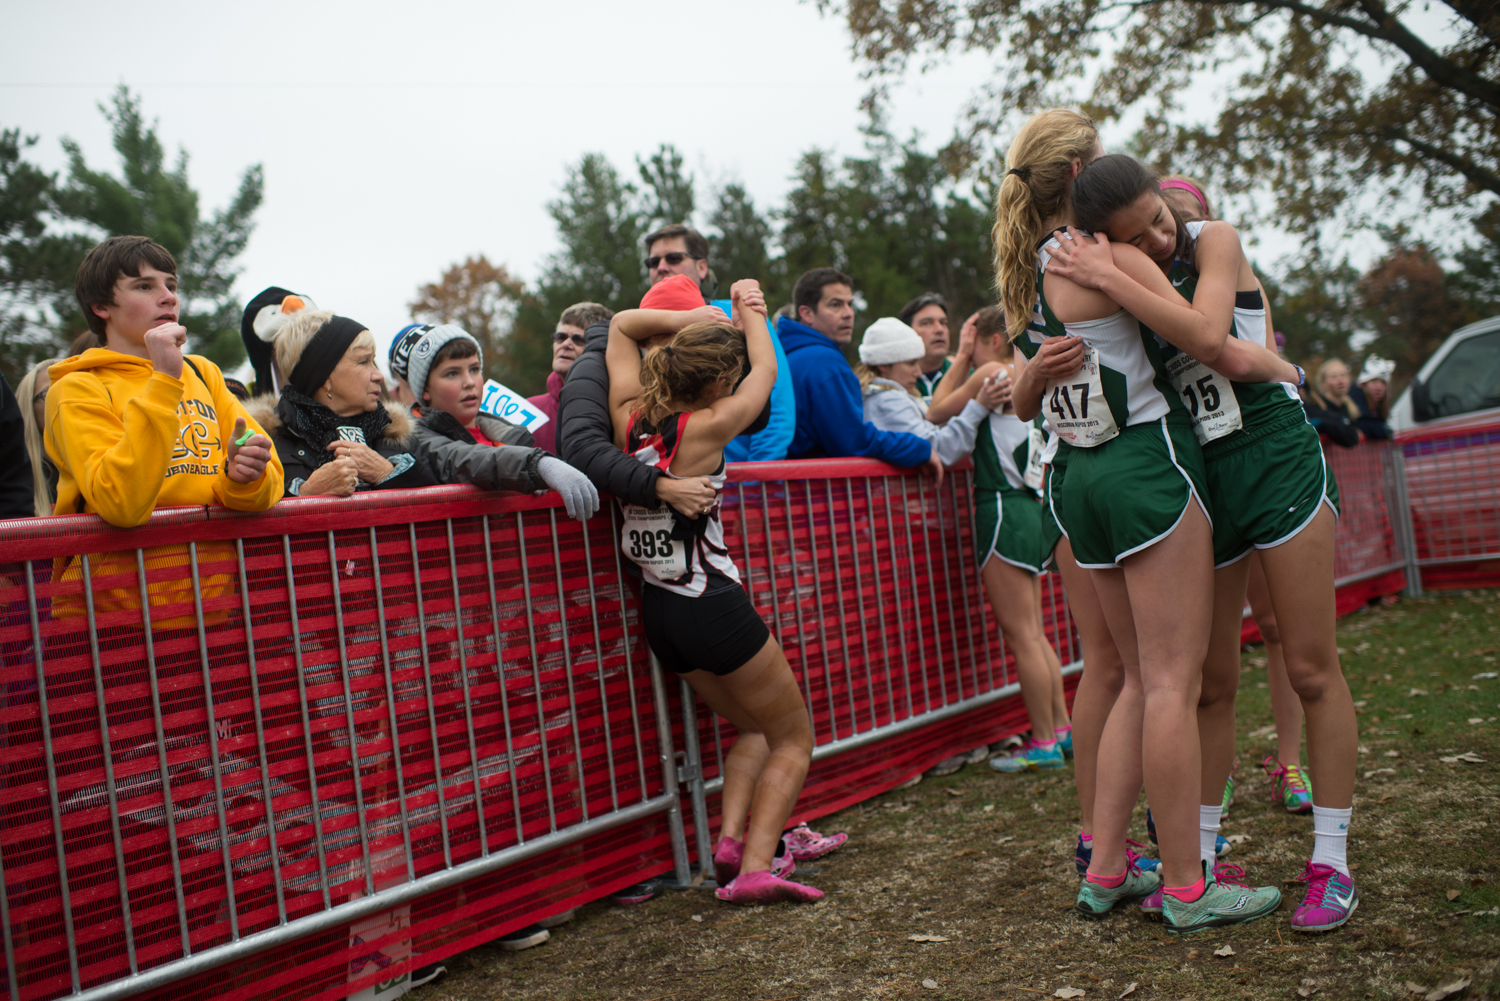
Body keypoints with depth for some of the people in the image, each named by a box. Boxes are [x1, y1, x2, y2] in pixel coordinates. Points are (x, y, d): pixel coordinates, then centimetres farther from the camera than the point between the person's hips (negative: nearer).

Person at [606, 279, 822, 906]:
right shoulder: (705, 428, -17)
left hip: (659, 611, 8)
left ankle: (731, 838, 6)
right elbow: (766, 370, 2)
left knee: (755, 729, 24)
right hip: (713, 607, -8)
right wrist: (749, 311, 18)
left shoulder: (630, 414, -1)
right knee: (794, 739, 10)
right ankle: (755, 867, -3)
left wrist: (696, 319, 9)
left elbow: (623, 325, 17)